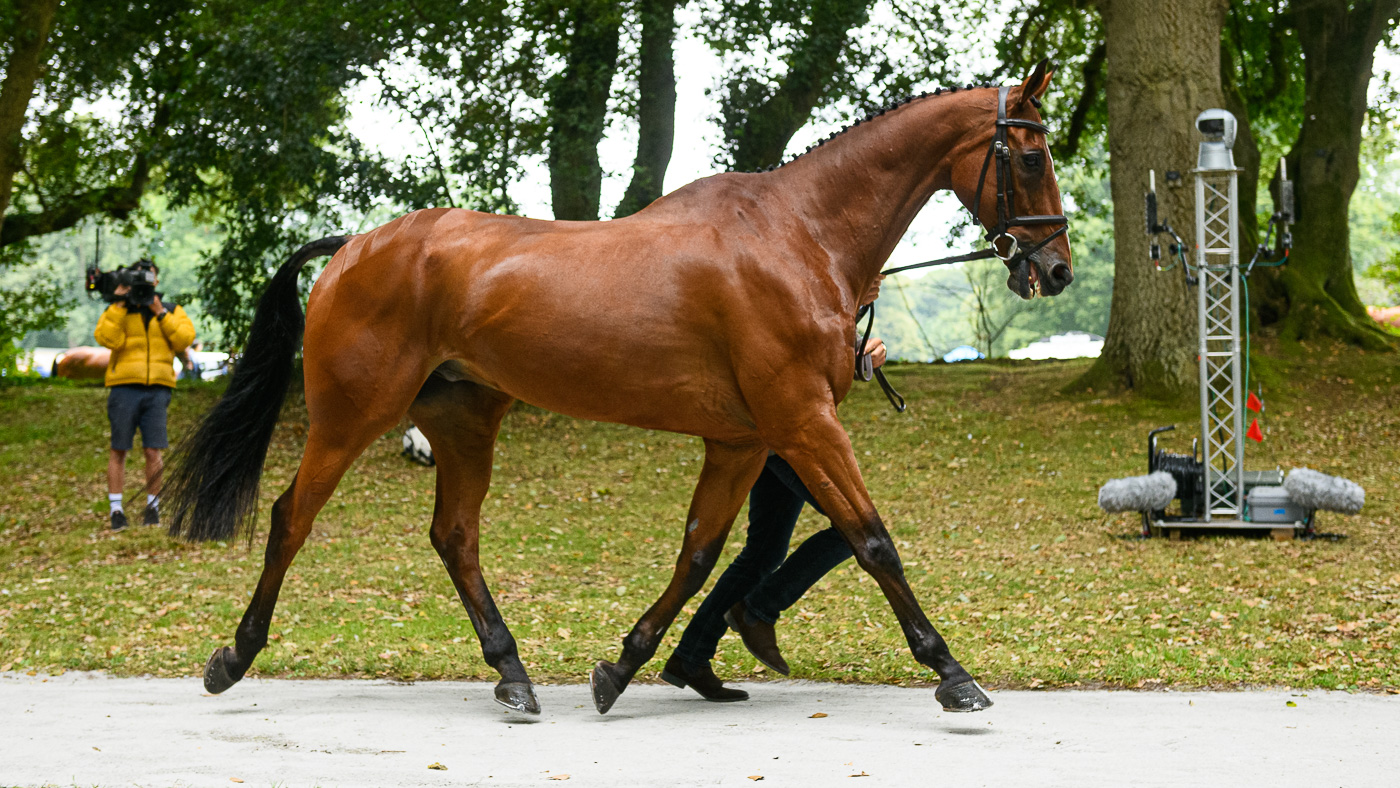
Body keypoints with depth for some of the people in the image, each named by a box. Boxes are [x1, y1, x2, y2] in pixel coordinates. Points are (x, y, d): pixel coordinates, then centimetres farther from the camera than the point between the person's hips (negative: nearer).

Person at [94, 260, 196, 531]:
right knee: (119, 450, 0)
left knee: (153, 451, -1)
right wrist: (120, 305, -9)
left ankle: (153, 507, 10)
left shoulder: (172, 311, 15)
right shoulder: (117, 311, 11)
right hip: (124, 387, -1)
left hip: (157, 389, 1)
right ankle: (116, 509, 4)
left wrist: (160, 312, -4)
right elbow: (106, 338, -8)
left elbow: (185, 338, -2)